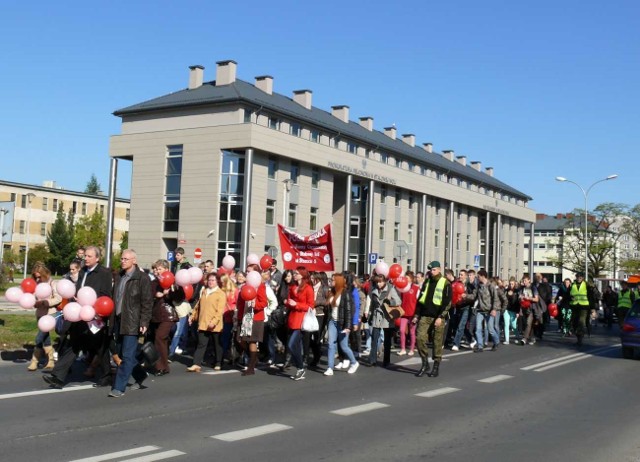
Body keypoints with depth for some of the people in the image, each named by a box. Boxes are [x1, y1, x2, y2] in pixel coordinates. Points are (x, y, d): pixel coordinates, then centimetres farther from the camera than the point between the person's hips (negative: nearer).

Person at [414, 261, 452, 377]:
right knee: (420, 338, -6)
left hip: (437, 317, -4)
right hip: (424, 316, 5)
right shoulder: (427, 282, 15)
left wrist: (440, 317, -16)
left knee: (437, 342, 0)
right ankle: (425, 364, 7)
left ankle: (436, 367, 12)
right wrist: (416, 315, 11)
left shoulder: (445, 284, -2)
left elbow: (447, 302, -8)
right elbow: (420, 299, 18)